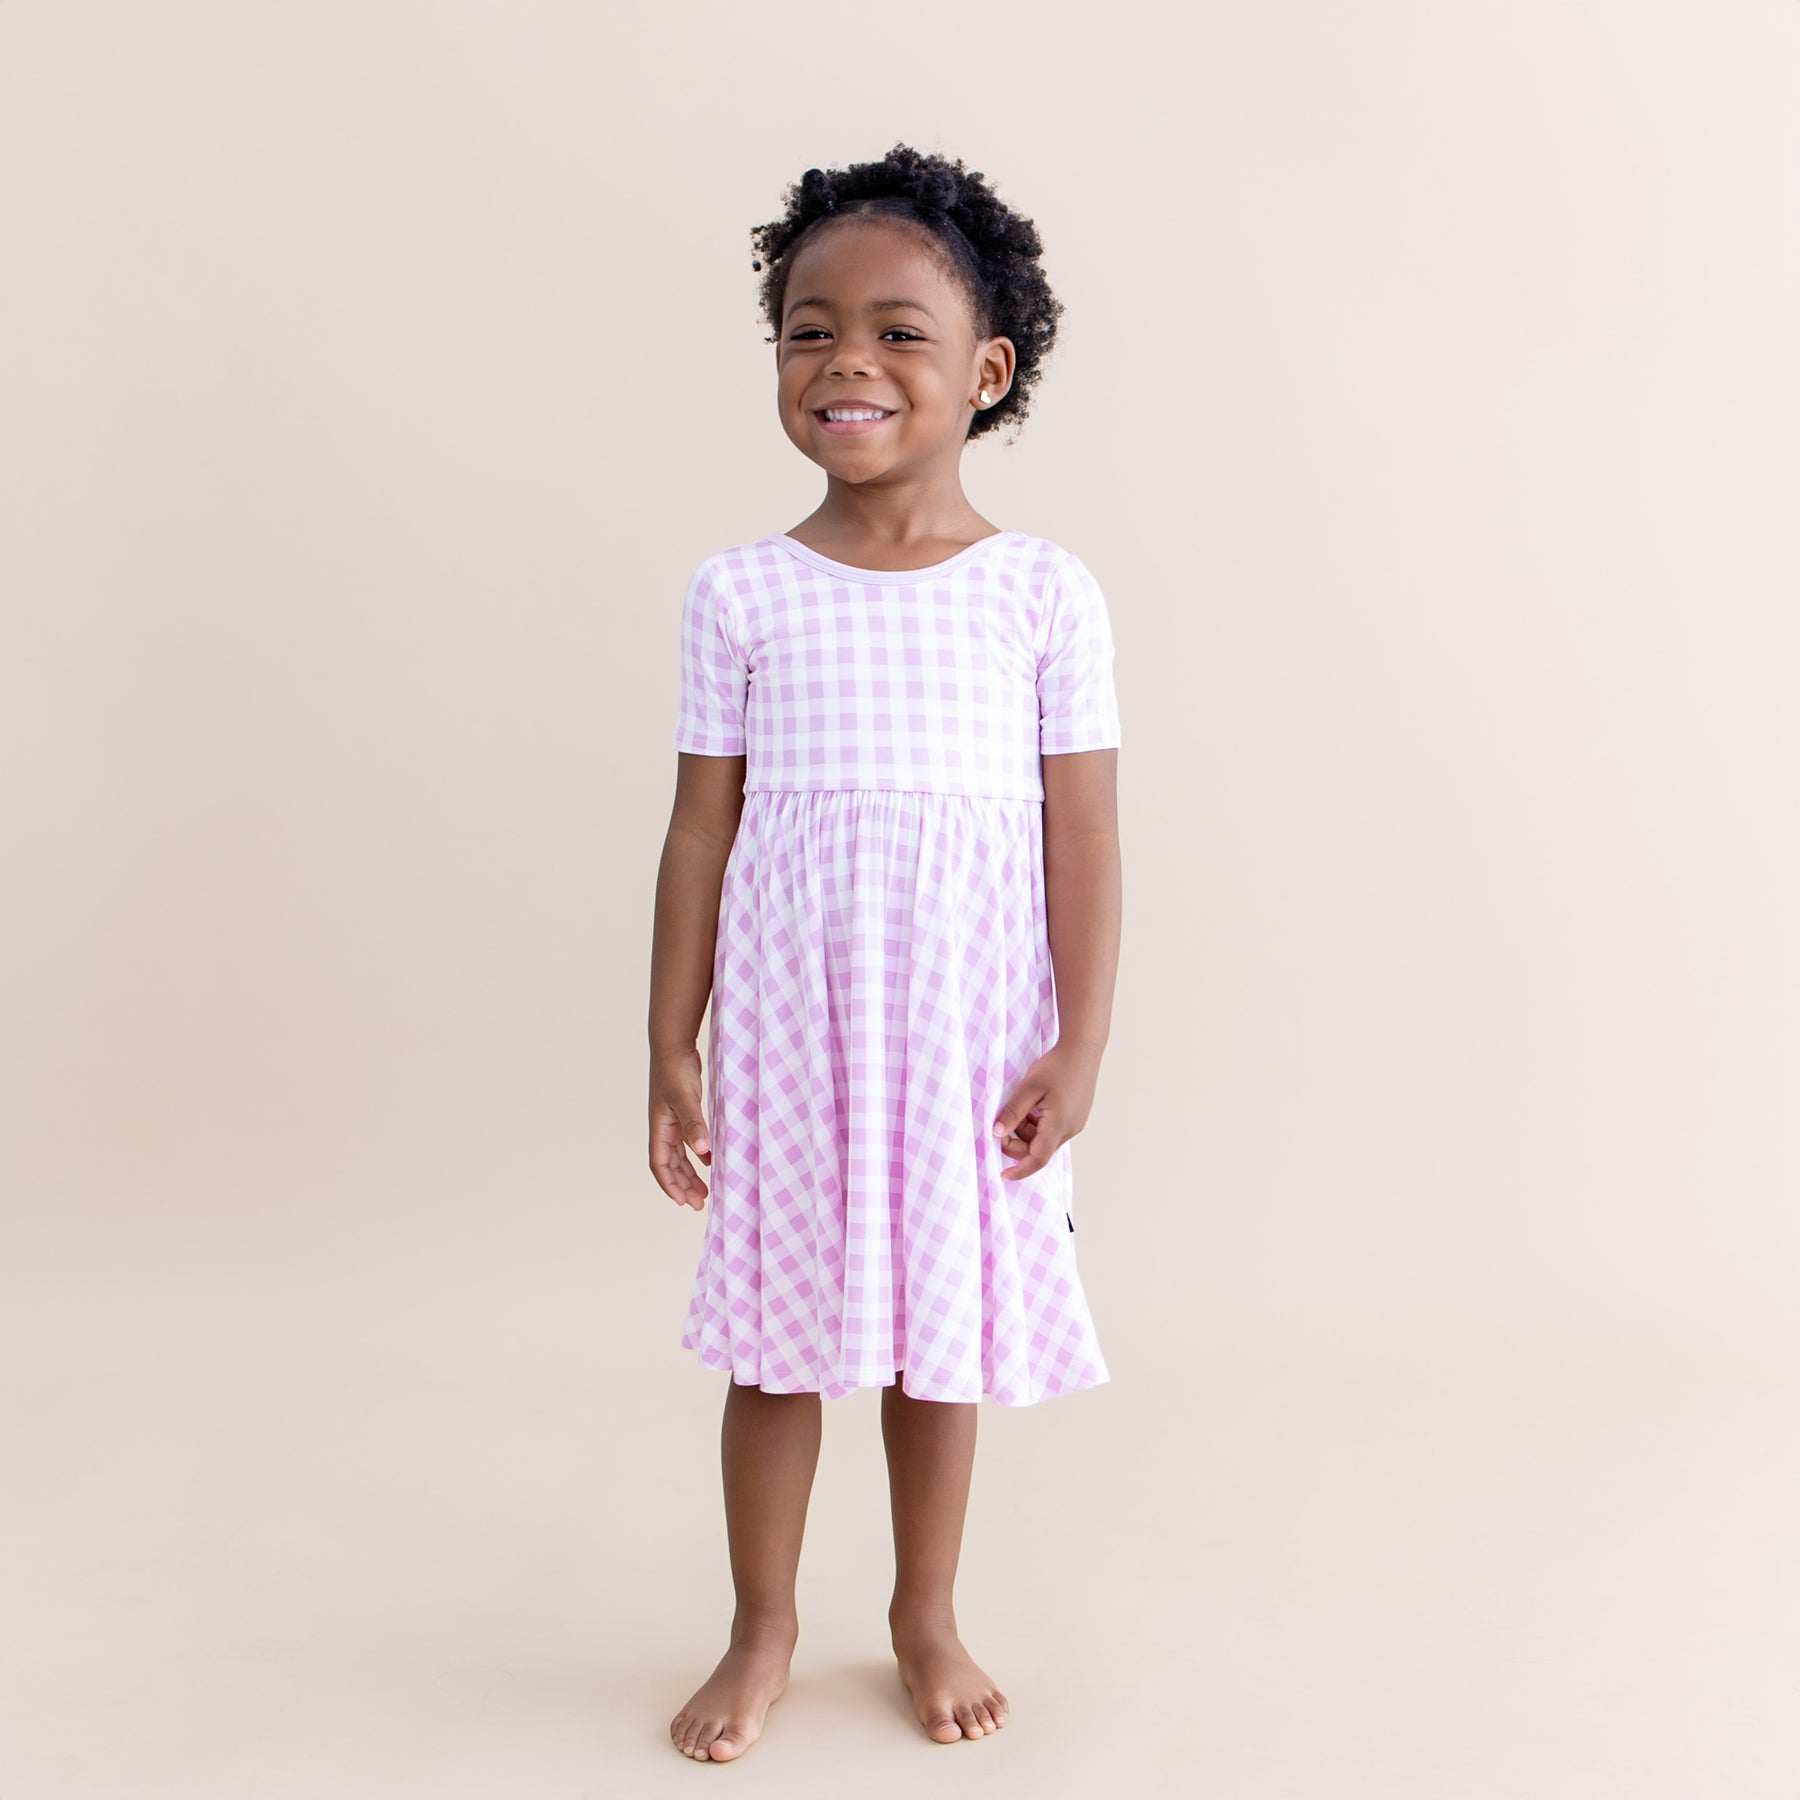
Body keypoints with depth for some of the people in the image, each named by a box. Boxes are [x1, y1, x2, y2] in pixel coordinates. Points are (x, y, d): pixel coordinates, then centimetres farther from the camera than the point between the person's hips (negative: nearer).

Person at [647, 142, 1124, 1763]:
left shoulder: (1047, 593, -3)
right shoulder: (740, 595, -1)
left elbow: (1085, 832, -2)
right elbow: (702, 829, 2)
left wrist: (1079, 1046, -5)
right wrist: (671, 1048, 1)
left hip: (970, 1018, 0)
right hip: (788, 1011, 1)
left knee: (944, 1322, 12)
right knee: (777, 1326, 10)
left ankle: (928, 1616, 35)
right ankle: (763, 1629, 32)